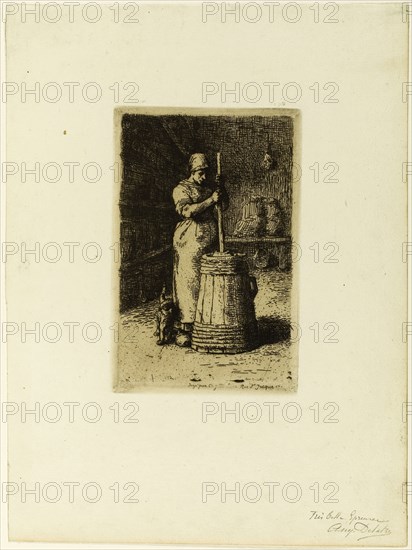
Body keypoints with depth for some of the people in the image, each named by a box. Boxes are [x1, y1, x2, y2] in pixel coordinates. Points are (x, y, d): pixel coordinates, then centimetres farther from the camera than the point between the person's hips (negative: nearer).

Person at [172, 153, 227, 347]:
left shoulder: (207, 189, 19)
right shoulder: (181, 189, 0)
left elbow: (224, 205, 15)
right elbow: (186, 210, -16)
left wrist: (220, 187, 2)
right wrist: (210, 201, -19)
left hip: (210, 242, 6)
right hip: (190, 242, -6)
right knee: (188, 283, -8)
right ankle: (184, 329, -6)